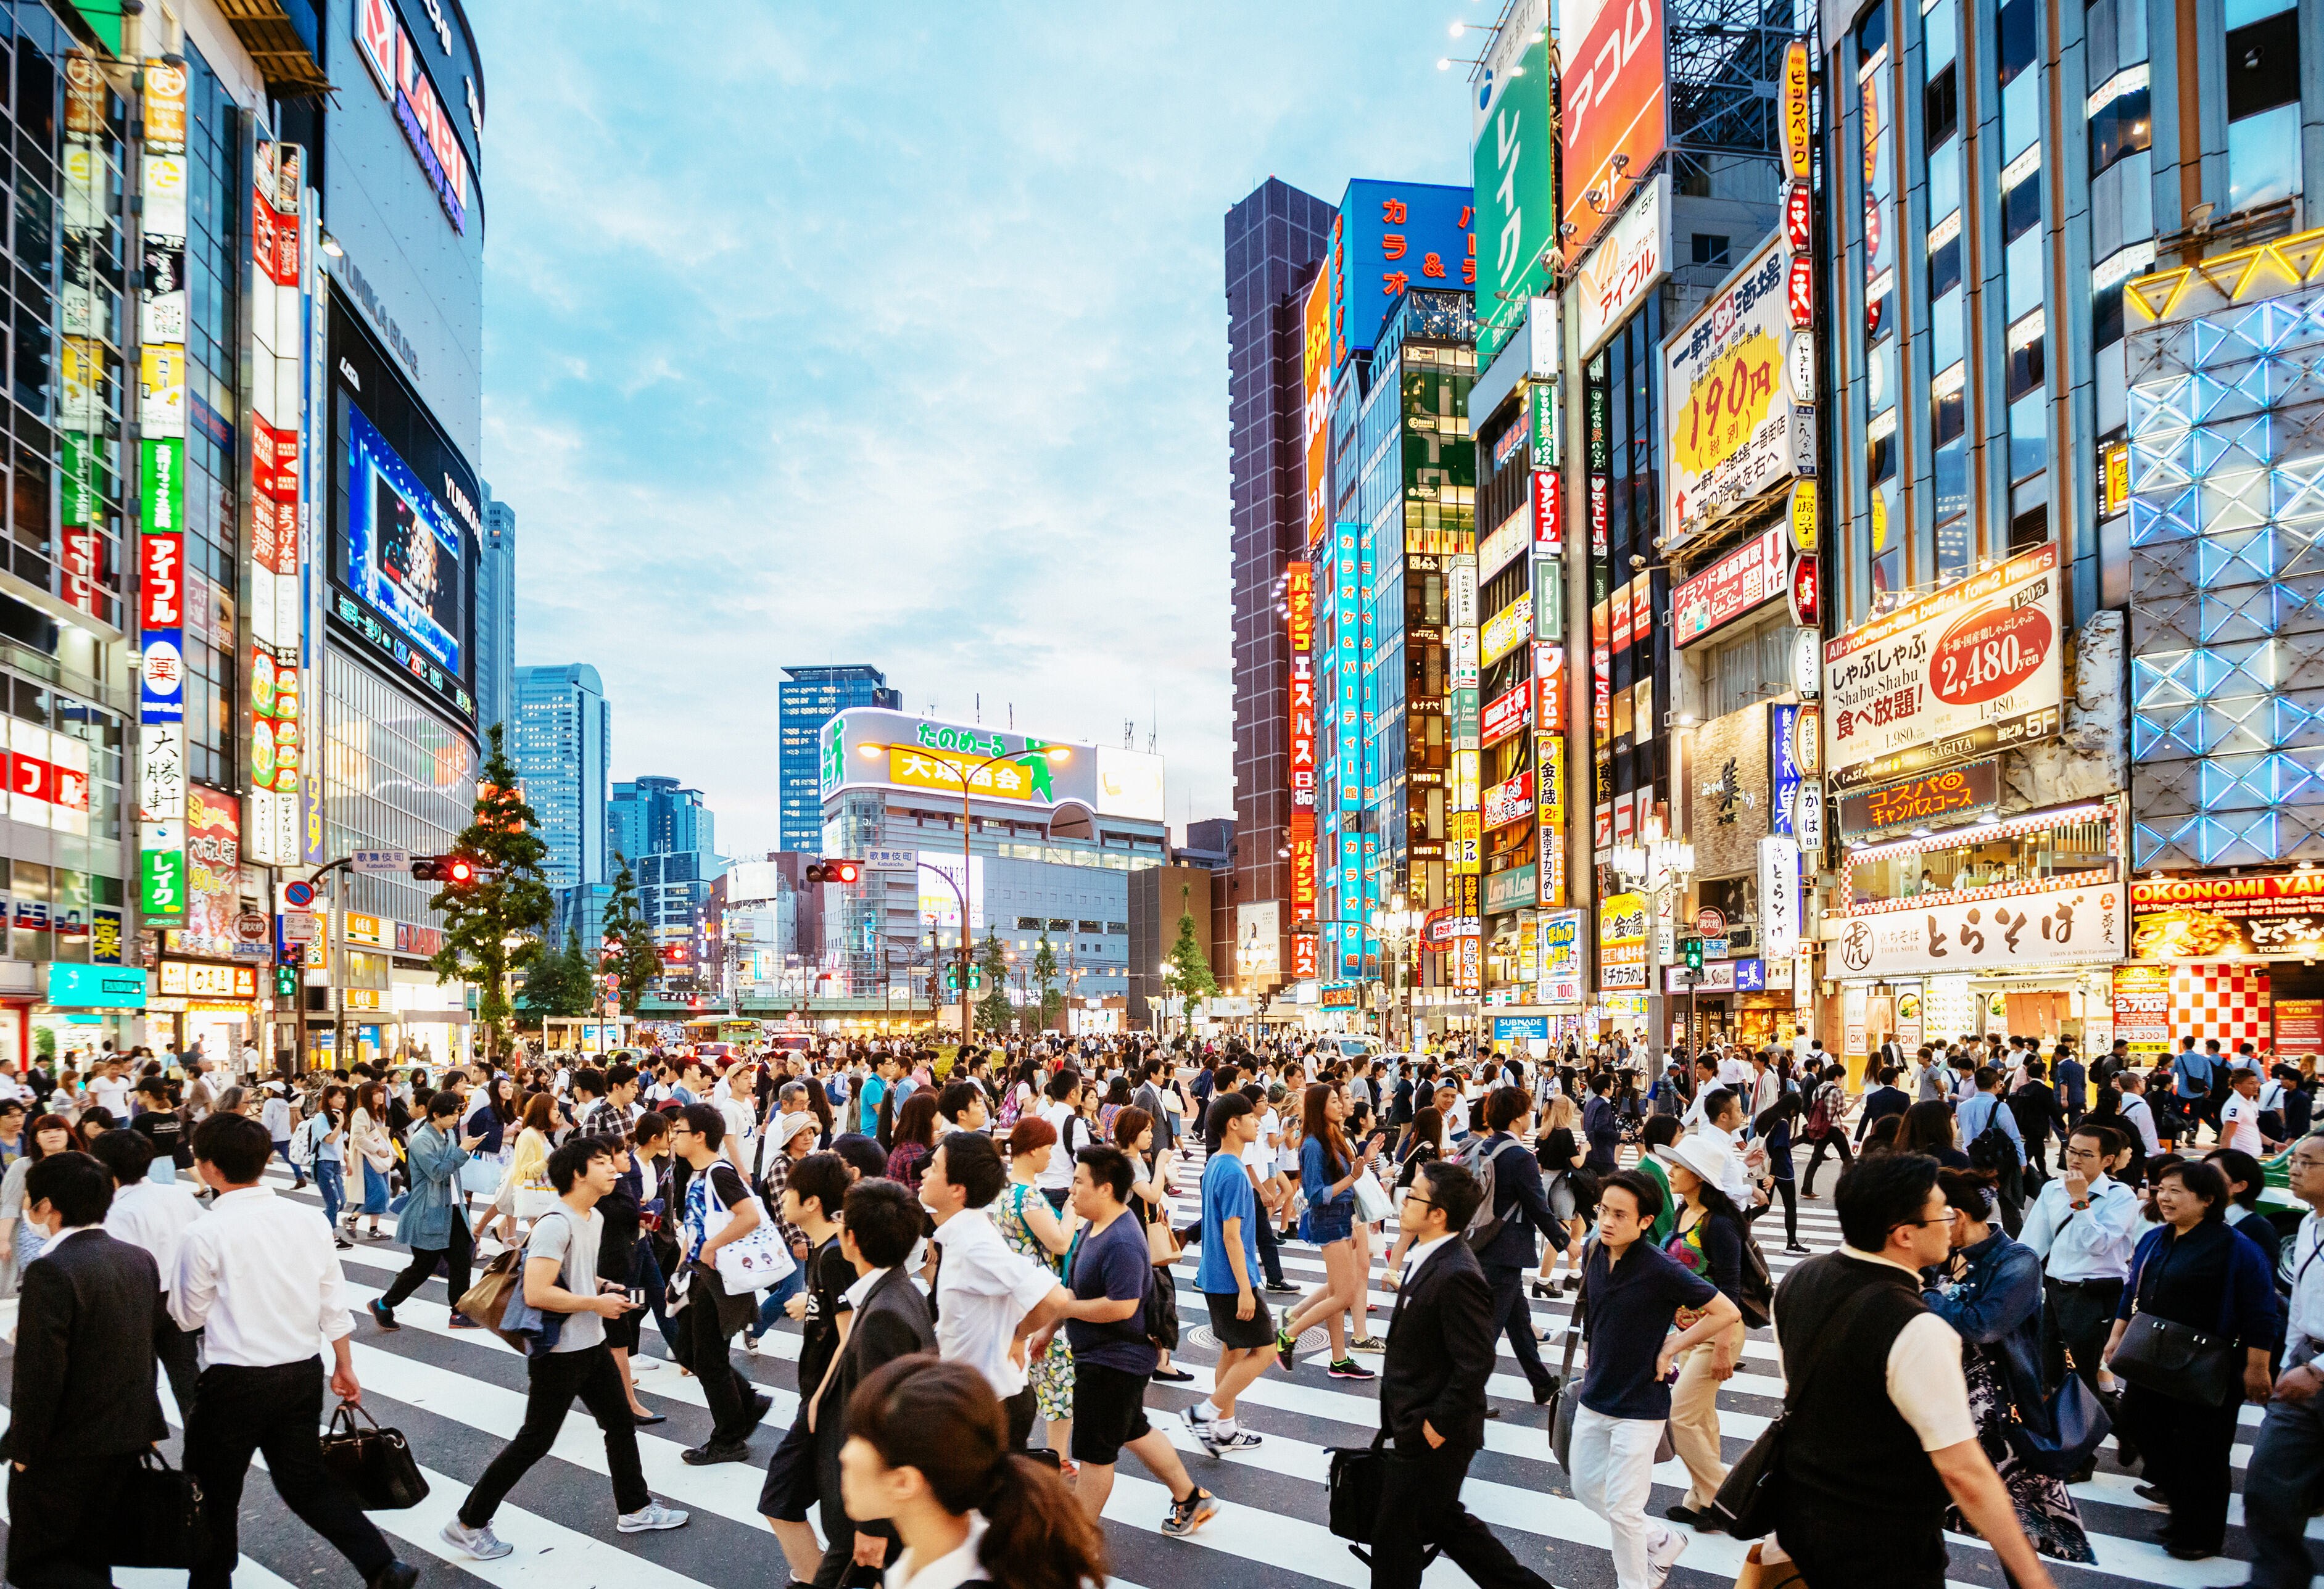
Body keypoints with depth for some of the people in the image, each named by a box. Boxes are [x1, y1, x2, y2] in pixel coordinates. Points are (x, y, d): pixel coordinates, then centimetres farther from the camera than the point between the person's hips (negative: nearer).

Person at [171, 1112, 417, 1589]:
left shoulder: (205, 1233, -16)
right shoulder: (308, 1219, -2)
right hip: (304, 1371, 5)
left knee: (214, 1494, 15)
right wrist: (345, 1366, 14)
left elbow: (189, 1316, -3)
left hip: (234, 1381, -5)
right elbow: (334, 1302, 4)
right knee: (305, 1479, 17)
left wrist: (177, 1282, 15)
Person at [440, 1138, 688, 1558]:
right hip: (558, 1352, -9)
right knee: (534, 1442, 1)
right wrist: (597, 1304, -21)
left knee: (621, 1423, 16)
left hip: (591, 1345, 9)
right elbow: (537, 1293, -30)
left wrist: (606, 1286, 4)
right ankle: (468, 1524, 16)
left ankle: (634, 1509, 32)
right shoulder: (556, 1224, -23)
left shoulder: (595, 1218, 8)